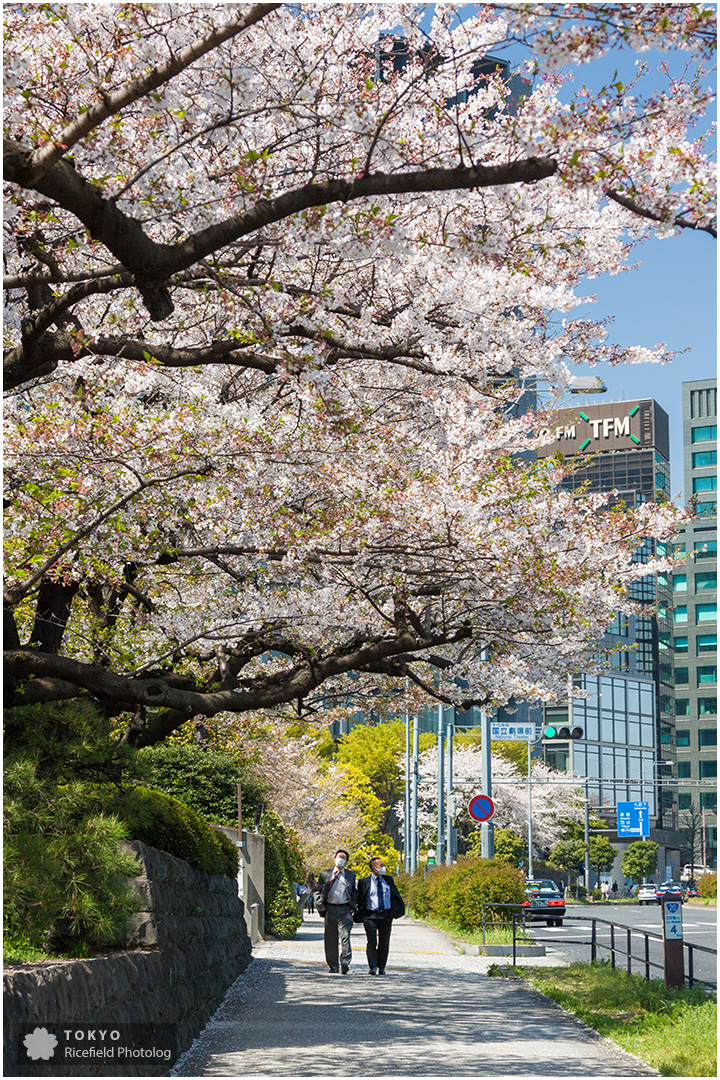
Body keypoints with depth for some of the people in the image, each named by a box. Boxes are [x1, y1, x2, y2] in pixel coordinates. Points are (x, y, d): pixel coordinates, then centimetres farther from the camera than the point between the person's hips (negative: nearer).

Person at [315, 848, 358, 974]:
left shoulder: (351, 875, 13)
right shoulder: (325, 874, 11)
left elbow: (354, 892, 16)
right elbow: (317, 891, 12)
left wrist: (354, 907, 4)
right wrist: (320, 905, -2)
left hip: (345, 910, -1)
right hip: (330, 910, 1)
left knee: (345, 936, -16)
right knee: (330, 939, 4)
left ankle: (345, 963, -23)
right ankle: (333, 966, 13)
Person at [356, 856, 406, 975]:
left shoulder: (388, 880, 12)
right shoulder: (364, 882, 1)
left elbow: (395, 896, 16)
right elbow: (360, 899, 5)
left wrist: (395, 912, 5)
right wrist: (360, 915, 0)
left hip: (386, 915, 3)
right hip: (370, 915, -3)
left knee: (384, 943, 7)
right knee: (372, 942, -9)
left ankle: (381, 968, 16)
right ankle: (372, 967, -11)